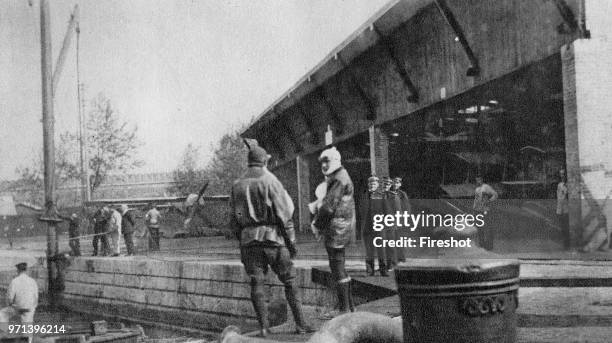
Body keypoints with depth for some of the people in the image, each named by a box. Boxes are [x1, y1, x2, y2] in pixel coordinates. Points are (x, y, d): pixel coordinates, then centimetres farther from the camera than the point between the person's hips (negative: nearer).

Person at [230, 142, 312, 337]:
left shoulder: (237, 185, 8)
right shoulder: (269, 181, -6)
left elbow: (233, 219, 12)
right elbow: (284, 213, -8)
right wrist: (291, 241, -3)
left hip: (248, 238, 4)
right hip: (272, 235, -4)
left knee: (256, 283, 7)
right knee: (289, 282, 5)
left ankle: (263, 327, 5)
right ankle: (300, 324, 6)